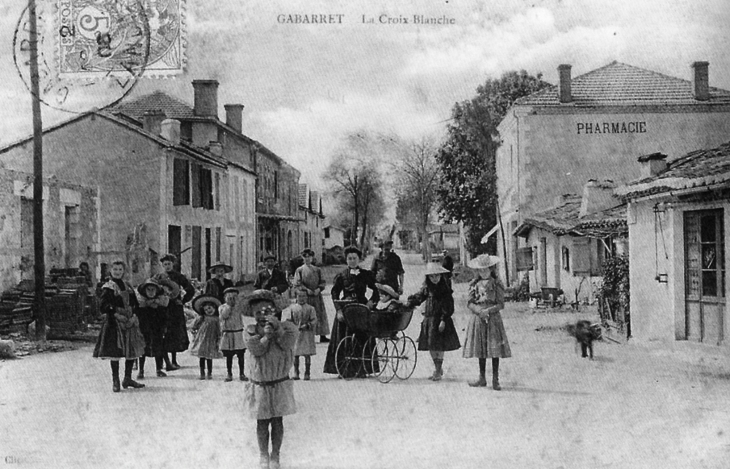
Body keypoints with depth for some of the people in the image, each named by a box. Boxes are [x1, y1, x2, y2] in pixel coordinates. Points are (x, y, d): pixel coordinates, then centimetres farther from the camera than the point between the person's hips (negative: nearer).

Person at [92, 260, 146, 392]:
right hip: (115, 322, -6)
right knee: (115, 351, -4)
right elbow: (103, 306, -12)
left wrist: (132, 315, 3)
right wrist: (115, 314, -22)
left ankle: (128, 379, 19)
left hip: (129, 322, 6)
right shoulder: (108, 288, -5)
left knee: (132, 351, 8)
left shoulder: (127, 286, 14)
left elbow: (134, 303, 18)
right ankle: (115, 381, 5)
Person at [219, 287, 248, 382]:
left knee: (241, 355, 1)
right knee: (229, 356, 5)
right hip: (227, 334, -1)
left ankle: (241, 373, 10)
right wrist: (229, 306, -15)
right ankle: (229, 373, 16)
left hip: (238, 333, 1)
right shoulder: (222, 307, 1)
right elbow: (223, 316, -17)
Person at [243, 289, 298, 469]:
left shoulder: (287, 327, -3)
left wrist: (278, 328, -26)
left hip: (280, 384, 0)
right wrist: (266, 335, -23)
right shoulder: (250, 331, -4)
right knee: (262, 422, 7)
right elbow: (256, 349, -19)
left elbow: (287, 345, -20)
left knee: (277, 421, 7)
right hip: (259, 385, 0)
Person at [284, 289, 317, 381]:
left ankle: (307, 373, 8)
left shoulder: (310, 308, 1)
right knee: (295, 354, 4)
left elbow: (314, 321, -1)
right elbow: (288, 320, 5)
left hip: (307, 334, -1)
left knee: (307, 354, 0)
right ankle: (296, 373, 14)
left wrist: (306, 325, -15)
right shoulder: (292, 308, 4)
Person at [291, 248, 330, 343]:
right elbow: (296, 283, -2)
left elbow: (323, 282, 10)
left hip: (317, 296, 3)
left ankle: (322, 336, 7)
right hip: (305, 296, -3)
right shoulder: (299, 270, 3)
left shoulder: (317, 270, 12)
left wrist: (319, 289, -9)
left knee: (321, 315, 2)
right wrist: (306, 289, -13)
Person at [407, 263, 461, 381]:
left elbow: (448, 306, -12)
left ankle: (438, 372, 8)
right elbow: (418, 297, 18)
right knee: (430, 346, 11)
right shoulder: (427, 288, 7)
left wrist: (443, 320, -17)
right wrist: (408, 304, 5)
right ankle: (438, 368, 27)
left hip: (440, 320, -6)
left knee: (439, 346, -3)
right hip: (428, 319, 6)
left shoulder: (445, 289, -9)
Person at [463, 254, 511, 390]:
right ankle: (482, 378, 20)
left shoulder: (496, 284, -2)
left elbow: (501, 304, -5)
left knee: (495, 349, -4)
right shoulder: (474, 284, 6)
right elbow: (469, 303, 2)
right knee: (480, 349, 9)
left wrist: (488, 310, -20)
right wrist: (479, 311, -16)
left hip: (493, 318, -3)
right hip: (478, 318, 3)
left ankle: (495, 380, 2)